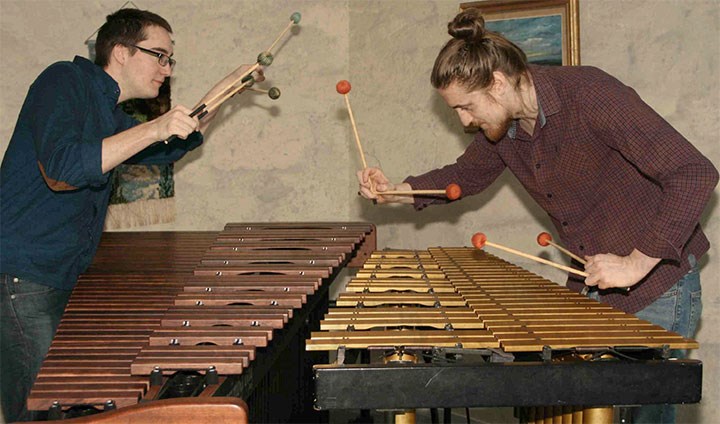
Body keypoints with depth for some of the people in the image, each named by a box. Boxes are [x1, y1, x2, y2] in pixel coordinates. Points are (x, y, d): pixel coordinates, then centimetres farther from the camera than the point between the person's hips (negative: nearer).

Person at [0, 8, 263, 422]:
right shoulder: (63, 81, -9)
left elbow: (172, 148, 31)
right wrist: (155, 128, -24)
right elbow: (62, 165, -25)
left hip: (61, 280, 9)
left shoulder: (112, 117, 17)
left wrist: (228, 85, 24)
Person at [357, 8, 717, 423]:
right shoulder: (502, 126, -2)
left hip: (656, 285, -7)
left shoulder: (591, 94, -24)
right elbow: (467, 175, 20)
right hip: (590, 287, 7)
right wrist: (398, 192, 3)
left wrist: (637, 263, -28)